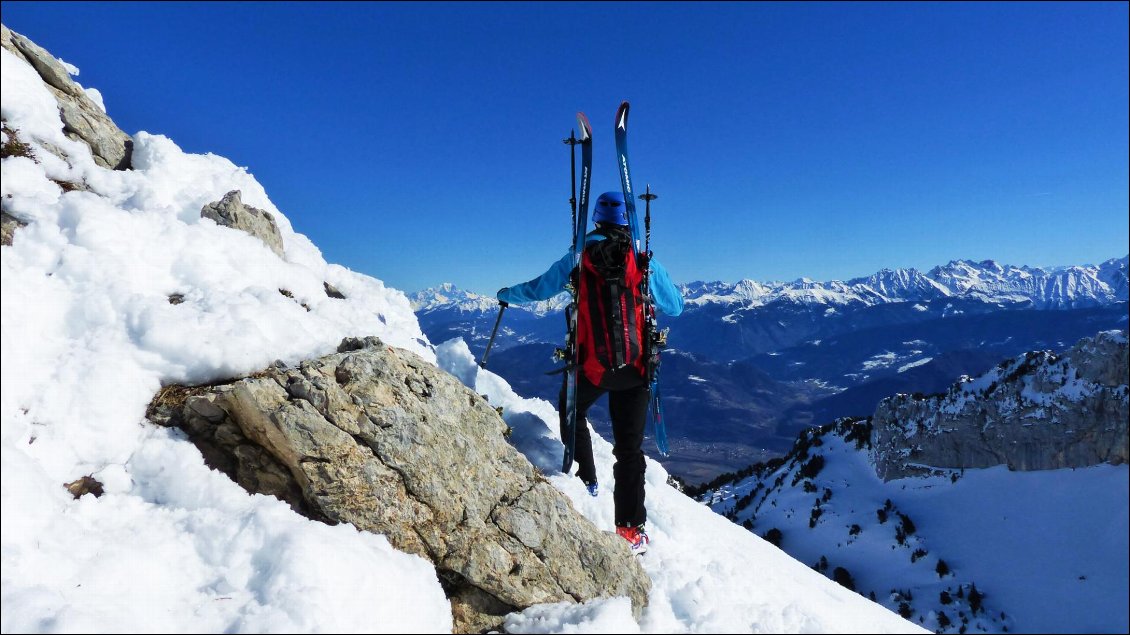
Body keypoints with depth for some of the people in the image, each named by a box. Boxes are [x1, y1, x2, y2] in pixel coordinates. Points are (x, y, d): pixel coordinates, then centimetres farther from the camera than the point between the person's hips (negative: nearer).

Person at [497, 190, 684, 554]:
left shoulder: (579, 257, 0)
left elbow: (537, 290, 9)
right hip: (636, 367, 2)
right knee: (629, 446, 9)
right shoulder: (645, 259, 2)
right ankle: (632, 528, 10)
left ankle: (585, 479, 32)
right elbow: (675, 307, 9)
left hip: (591, 364, -1)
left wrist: (507, 295, 29)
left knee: (571, 411, 30)